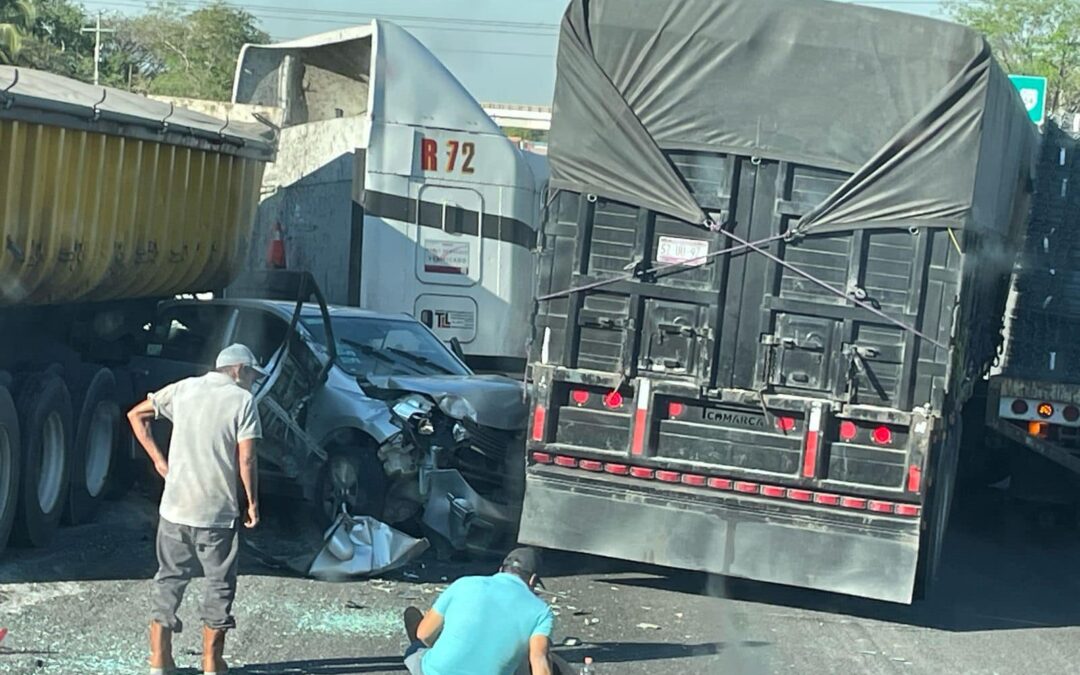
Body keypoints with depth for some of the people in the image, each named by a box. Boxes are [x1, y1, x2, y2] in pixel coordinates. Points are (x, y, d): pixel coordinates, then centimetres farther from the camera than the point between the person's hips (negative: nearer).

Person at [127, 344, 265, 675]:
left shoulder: (183, 389, 6)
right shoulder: (242, 400, -6)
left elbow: (136, 415, 11)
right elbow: (246, 461, -12)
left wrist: (158, 459, 12)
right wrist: (253, 502, -1)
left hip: (175, 509, 4)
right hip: (218, 512, -4)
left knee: (169, 579, 14)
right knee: (219, 585, 9)